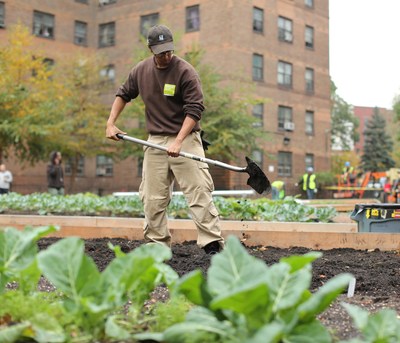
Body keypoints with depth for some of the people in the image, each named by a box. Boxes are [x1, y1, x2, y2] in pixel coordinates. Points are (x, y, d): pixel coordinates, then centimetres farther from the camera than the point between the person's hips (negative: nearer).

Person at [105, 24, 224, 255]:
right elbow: (124, 95, 21)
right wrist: (111, 123, 12)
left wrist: (178, 142, -25)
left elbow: (195, 109, -17)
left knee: (199, 191, -11)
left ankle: (213, 244, -10)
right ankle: (157, 245, 15)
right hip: (155, 141, 5)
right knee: (152, 198, 6)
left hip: (184, 138, -5)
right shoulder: (141, 71, 5)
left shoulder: (185, 72, -12)